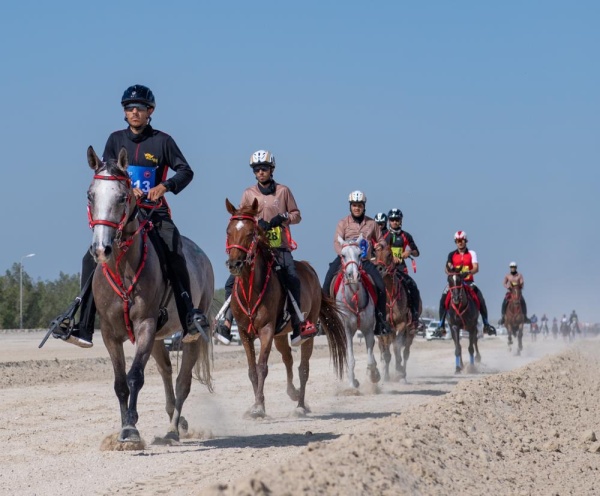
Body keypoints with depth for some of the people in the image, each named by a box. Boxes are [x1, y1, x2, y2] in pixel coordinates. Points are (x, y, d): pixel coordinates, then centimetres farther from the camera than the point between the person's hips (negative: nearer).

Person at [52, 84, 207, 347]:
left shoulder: (162, 141, 2)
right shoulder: (116, 140, 9)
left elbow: (186, 171, 0)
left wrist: (165, 186, -19)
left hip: (155, 211, -3)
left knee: (174, 255, -28)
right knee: (92, 259, -11)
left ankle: (189, 319, -27)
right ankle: (83, 327, -9)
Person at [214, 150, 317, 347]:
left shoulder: (283, 191, 7)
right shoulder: (249, 193, 8)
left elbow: (296, 215, 10)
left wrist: (283, 218, -12)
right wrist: (255, 222, -12)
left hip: (280, 247, -1)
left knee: (292, 279, -23)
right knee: (233, 281, -11)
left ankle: (297, 322, -16)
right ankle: (226, 321, -4)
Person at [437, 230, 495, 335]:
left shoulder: (471, 253, 5)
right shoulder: (452, 255, 8)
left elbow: (476, 268, -9)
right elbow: (447, 269, -3)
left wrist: (469, 272, -30)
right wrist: (449, 270, -28)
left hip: (468, 281, -1)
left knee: (481, 299, -19)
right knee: (443, 299, -20)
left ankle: (486, 324, -7)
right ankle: (441, 325, -13)